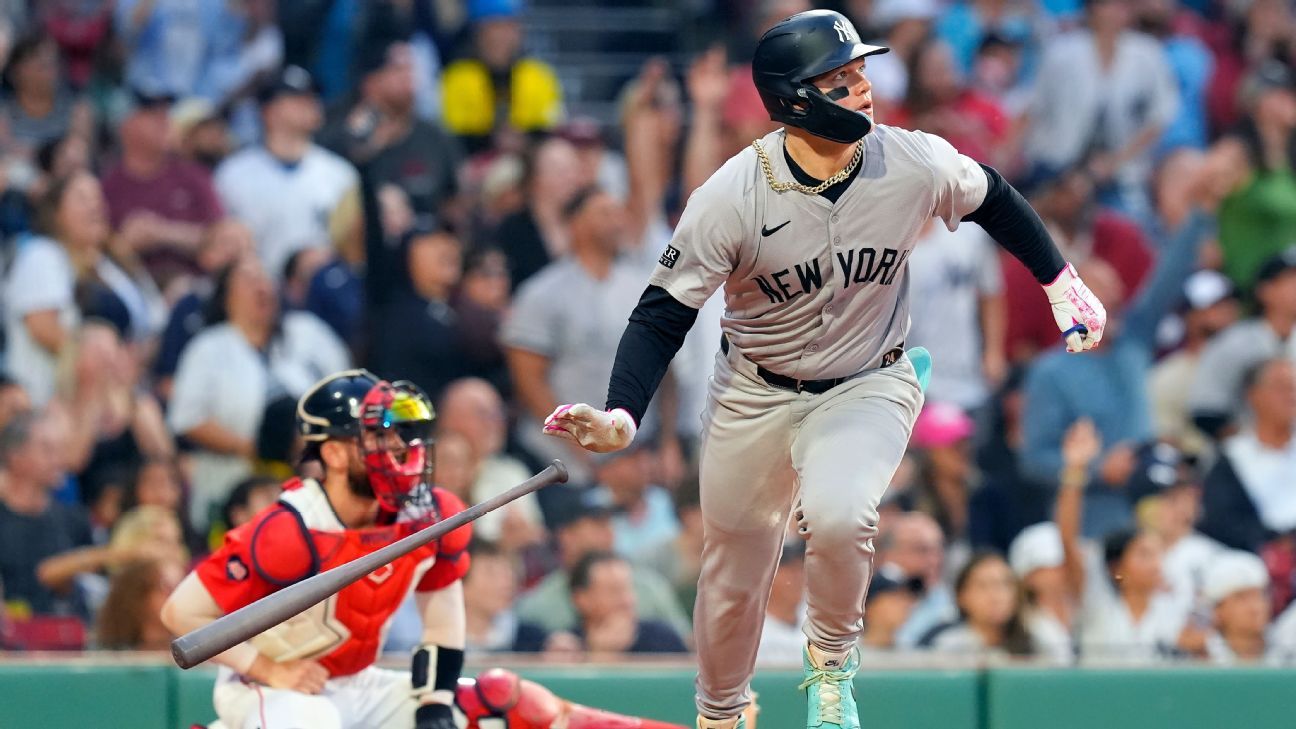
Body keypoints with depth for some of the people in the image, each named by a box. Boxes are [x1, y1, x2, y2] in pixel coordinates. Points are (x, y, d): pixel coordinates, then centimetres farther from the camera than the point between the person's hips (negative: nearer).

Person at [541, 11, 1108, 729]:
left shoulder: (916, 165, -18)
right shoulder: (730, 199, -23)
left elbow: (993, 202, 5)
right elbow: (663, 315, -18)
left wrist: (1062, 285, 13)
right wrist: (620, 416, -33)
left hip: (869, 386, 0)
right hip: (755, 397, 0)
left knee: (837, 516, -30)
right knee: (732, 582, 11)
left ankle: (831, 659, 0)